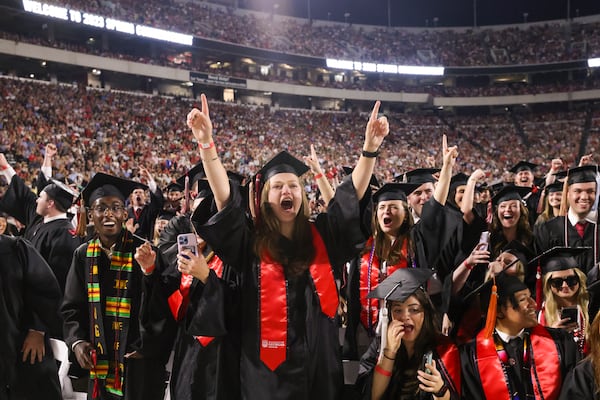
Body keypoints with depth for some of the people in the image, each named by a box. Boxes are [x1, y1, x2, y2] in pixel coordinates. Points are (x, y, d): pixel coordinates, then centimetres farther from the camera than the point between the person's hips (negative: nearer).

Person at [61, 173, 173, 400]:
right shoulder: (83, 256, 5)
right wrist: (77, 341, -5)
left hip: (138, 360, -3)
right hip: (99, 362, 3)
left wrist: (150, 346, -14)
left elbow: (164, 305, -9)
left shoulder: (144, 253, -7)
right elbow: (72, 307, 9)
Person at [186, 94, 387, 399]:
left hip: (318, 366, 2)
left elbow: (353, 195, -1)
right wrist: (206, 144, -25)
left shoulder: (322, 237, 4)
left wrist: (370, 148, -14)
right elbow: (225, 199, -13)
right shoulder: (251, 243, -2)